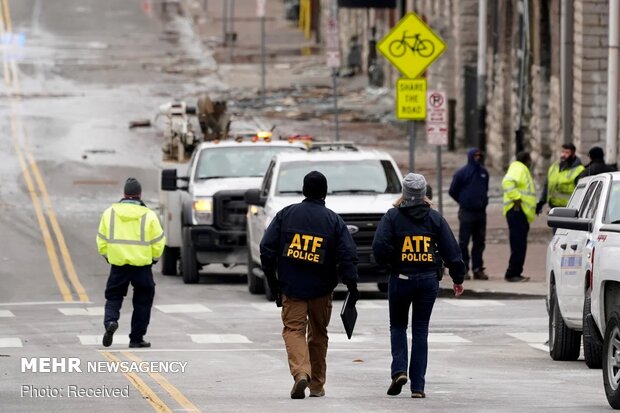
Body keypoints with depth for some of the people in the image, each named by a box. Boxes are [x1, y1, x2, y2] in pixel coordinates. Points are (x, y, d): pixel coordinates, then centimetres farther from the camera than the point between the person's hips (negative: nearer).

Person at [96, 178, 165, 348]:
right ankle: (136, 338, 12)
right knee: (142, 302, 12)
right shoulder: (148, 215, -5)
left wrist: (106, 255, 21)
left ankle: (110, 321, -18)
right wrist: (154, 257, 16)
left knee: (113, 297, 12)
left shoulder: (110, 213, 1)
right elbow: (158, 242, -2)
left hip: (118, 264, 1)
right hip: (142, 265, -1)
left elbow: (102, 240, 5)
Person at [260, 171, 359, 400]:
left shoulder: (286, 214, 1)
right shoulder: (334, 220, -1)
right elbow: (348, 255, -7)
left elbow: (267, 249, 0)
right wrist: (352, 286, -3)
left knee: (293, 329, -1)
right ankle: (317, 384, 21)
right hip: (321, 288, 1)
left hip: (291, 287, -1)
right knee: (318, 333, 15)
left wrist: (273, 282, 8)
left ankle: (300, 371, -27)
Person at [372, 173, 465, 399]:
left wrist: (388, 262, 6)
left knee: (398, 326, 15)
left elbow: (380, 247, -14)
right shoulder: (435, 218, 2)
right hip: (428, 280, 2)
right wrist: (458, 278, 13)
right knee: (420, 330, 7)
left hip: (400, 279, -2)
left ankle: (399, 370, -8)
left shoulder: (392, 216, -4)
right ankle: (418, 386, 2)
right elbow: (451, 250, 3)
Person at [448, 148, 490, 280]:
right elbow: (453, 191, 1)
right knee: (464, 242, -2)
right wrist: (463, 202, 9)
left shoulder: (484, 173, 9)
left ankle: (478, 269, 12)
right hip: (467, 213, -5)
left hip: (481, 212, 5)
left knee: (479, 242, 7)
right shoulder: (462, 173, -7)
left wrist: (483, 201, 13)